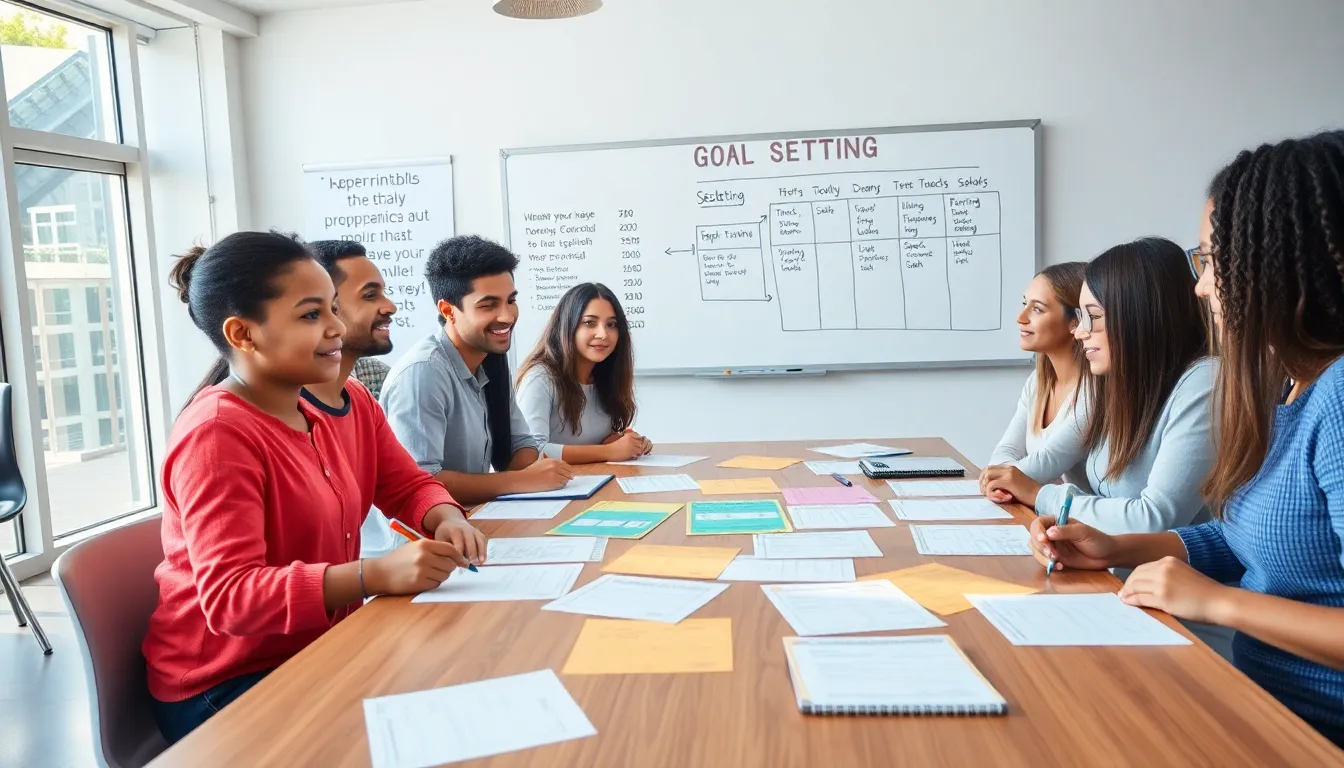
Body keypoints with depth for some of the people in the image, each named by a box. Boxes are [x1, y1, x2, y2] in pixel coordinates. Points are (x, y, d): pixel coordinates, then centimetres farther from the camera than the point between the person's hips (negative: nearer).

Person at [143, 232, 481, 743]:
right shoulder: (216, 436, -21)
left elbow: (406, 486, 9)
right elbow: (230, 598, -27)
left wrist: (447, 520, -15)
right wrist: (378, 575, -39)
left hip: (319, 653, 7)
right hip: (225, 689, -7)